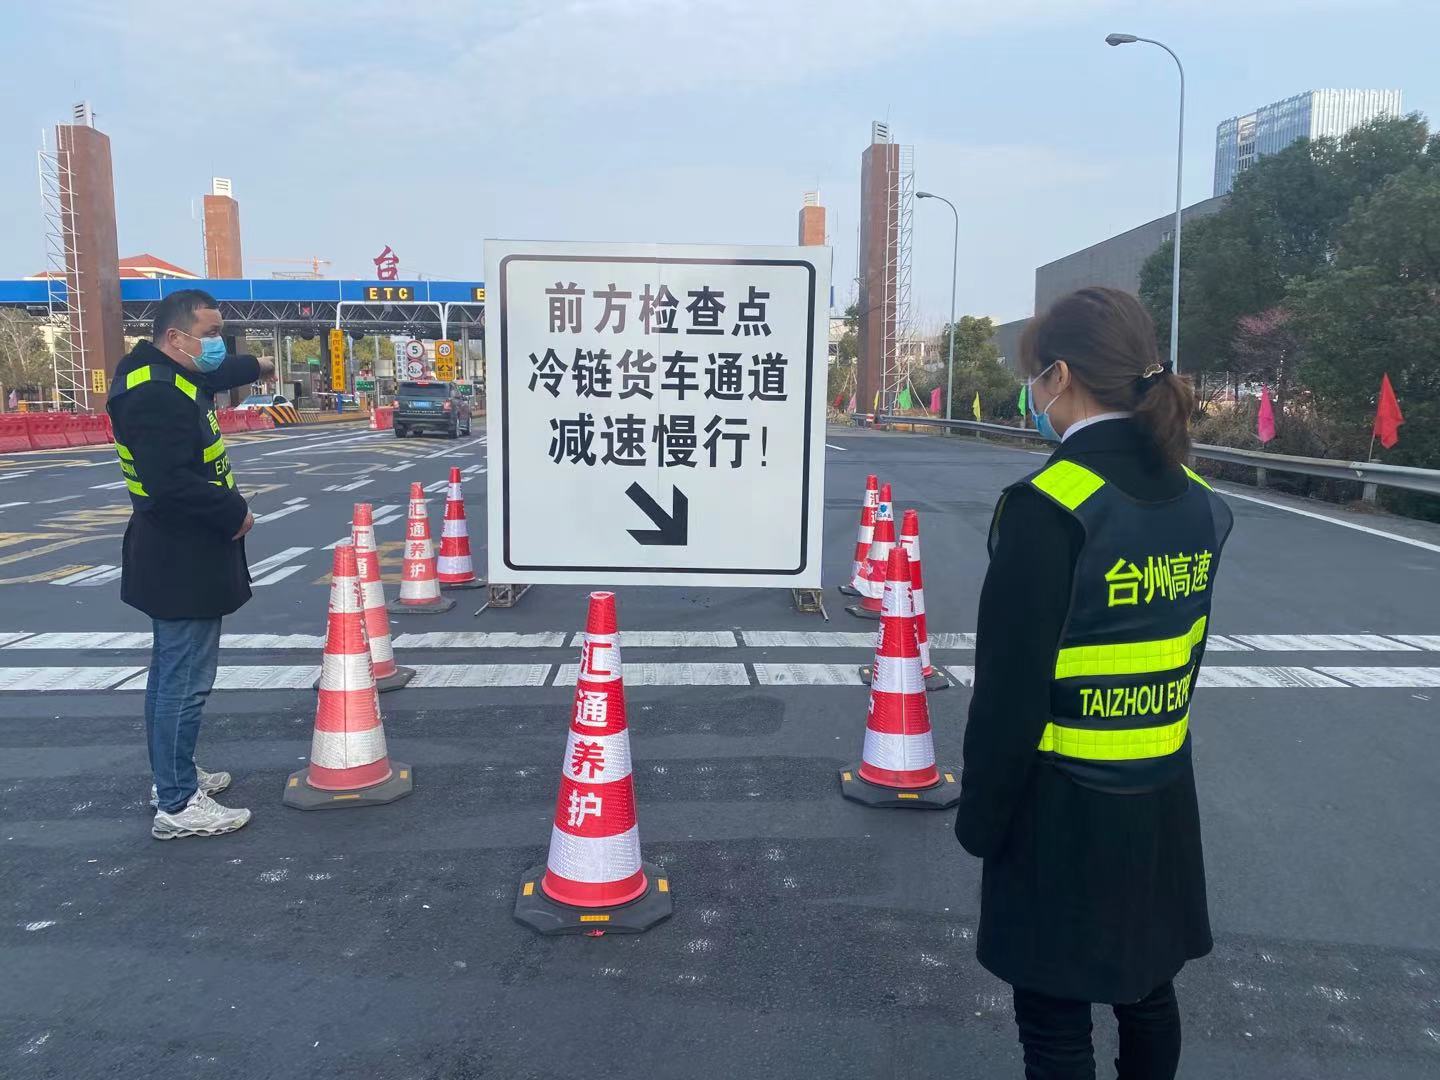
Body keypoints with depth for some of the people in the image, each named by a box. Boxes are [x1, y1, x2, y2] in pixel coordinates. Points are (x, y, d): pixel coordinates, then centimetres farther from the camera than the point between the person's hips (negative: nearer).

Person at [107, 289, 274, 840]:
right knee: (185, 681, -6)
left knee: (171, 671, 20)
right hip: (182, 564, -12)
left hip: (178, 558, 12)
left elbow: (216, 375, 36)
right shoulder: (155, 395, -23)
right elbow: (173, 484, -31)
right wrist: (234, 513, -19)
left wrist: (258, 367, 52)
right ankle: (177, 805, 3)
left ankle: (173, 776, 35)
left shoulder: (175, 378, 11)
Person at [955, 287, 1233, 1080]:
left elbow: (1011, 689, -20)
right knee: (1146, 992, 24)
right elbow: (1183, 660, 10)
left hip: (1064, 807, -7)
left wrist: (980, 814, -8)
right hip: (1159, 797, 7)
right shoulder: (1198, 502, 2)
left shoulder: (1048, 506, -22)